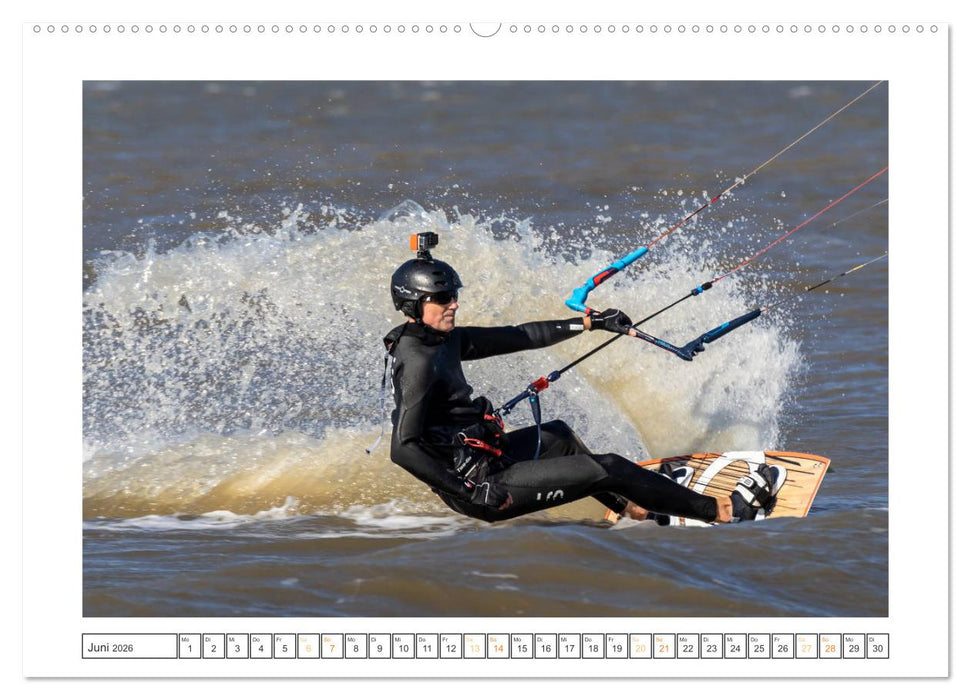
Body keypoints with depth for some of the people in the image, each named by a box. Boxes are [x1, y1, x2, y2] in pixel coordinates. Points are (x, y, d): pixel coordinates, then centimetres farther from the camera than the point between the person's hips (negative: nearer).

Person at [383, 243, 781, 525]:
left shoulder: (444, 339, 5)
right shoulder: (417, 362, -23)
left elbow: (516, 337, 14)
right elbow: (403, 448, -30)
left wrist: (591, 323, 18)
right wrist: (469, 493, -30)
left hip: (476, 461, 11)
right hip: (480, 484, -11)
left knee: (558, 435, 35)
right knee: (608, 469, -4)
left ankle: (631, 507, 54)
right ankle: (723, 511, 8)